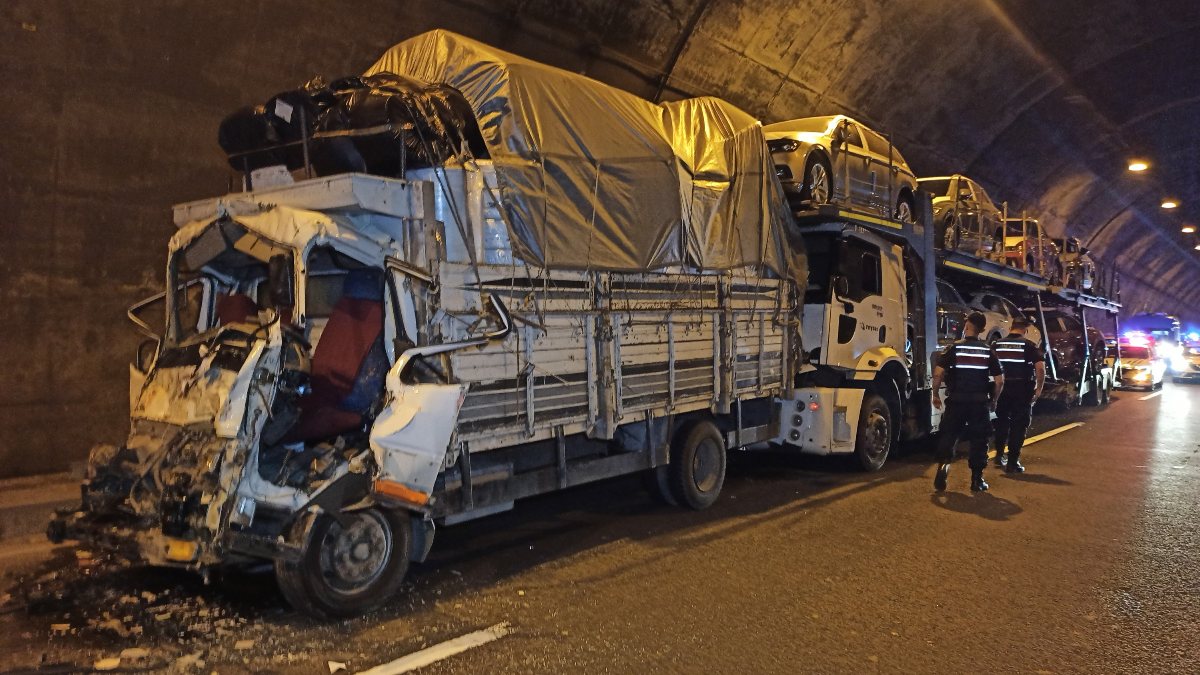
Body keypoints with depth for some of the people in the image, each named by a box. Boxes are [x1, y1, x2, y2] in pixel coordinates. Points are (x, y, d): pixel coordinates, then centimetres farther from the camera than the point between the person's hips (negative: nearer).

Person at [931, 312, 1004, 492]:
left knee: (948, 436, 10)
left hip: (956, 401, -1)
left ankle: (943, 464, -10)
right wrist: (993, 401, 15)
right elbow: (999, 381, 2)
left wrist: (936, 394, 0)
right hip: (980, 402, 1)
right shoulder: (988, 352, 4)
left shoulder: (954, 348, -2)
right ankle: (977, 480, 12)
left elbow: (938, 372, -12)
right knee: (979, 440, 9)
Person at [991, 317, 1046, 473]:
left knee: (1002, 422, 21)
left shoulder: (997, 345, 4)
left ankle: (999, 455, 27)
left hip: (1002, 390, 3)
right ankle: (1012, 462, 5)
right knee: (1019, 425, 5)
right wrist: (1039, 388, -5)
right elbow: (1040, 367, -15)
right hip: (1022, 391, -3)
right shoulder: (1028, 345, -5)